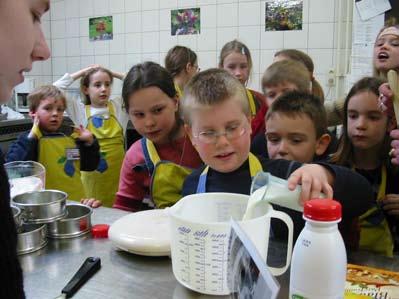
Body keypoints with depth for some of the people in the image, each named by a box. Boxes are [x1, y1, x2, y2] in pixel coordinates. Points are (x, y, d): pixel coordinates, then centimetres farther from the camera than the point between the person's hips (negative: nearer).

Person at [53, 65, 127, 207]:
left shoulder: (119, 106, 3)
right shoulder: (79, 110, 1)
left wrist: (114, 74, 2)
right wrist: (79, 74, 0)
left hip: (118, 174, 1)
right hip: (92, 176, -1)